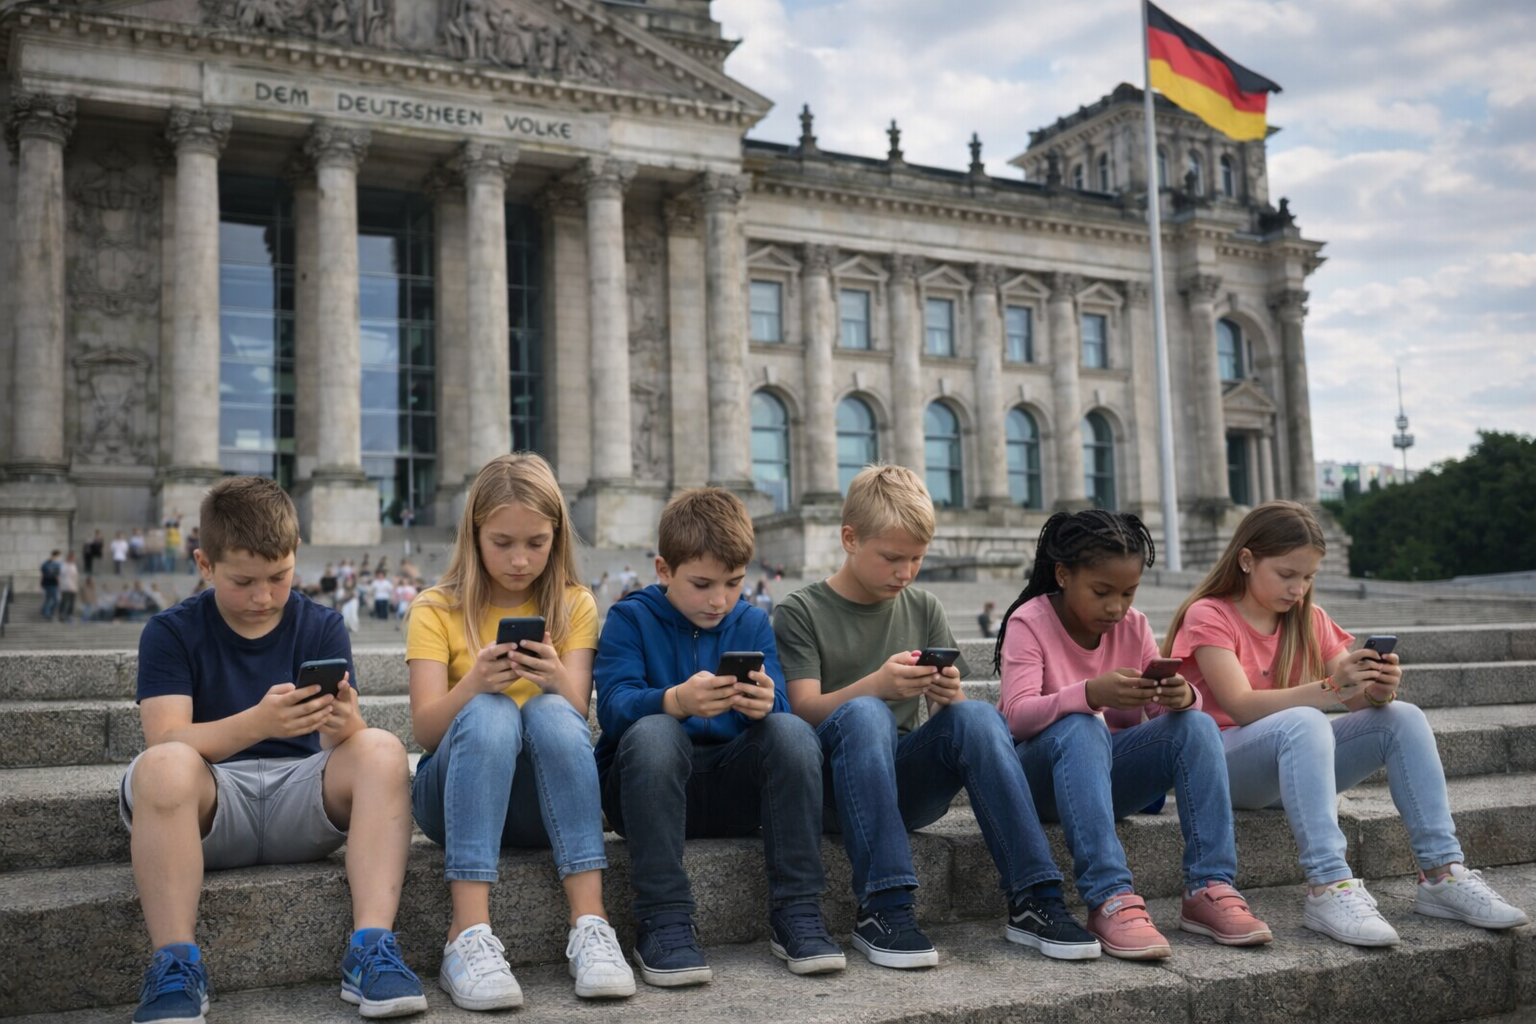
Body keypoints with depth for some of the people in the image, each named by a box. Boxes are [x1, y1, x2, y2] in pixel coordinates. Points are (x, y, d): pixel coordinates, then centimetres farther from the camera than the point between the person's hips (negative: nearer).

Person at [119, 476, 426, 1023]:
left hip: (300, 797, 2)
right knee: (163, 766, -34)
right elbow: (167, 741, -15)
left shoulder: (321, 627, 6)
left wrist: (344, 722, -31)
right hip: (210, 806, -2)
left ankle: (371, 948, -31)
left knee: (382, 750, -26)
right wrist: (258, 722, -34)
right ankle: (175, 963, -29)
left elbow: (342, 745, -5)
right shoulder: (171, 632, 1)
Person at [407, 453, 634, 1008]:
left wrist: (558, 681, -31)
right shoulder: (437, 609, 2)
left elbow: (576, 715, -8)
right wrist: (473, 684, -30)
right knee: (489, 713, -32)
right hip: (455, 793, -1)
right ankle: (470, 936, -41)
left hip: (543, 797, 1)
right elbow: (425, 730, -9)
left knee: (550, 710, -31)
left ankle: (590, 925, -36)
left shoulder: (573, 605, 6)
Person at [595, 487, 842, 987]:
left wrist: (764, 703, -30)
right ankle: (663, 922, -30)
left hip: (734, 789, 3)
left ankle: (796, 913, -21)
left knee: (791, 730, -25)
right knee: (652, 732, -34)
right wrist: (677, 700, -38)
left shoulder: (753, 622, 11)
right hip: (647, 782, -2)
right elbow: (613, 708, -16)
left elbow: (778, 707, -4)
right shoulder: (631, 618, 1)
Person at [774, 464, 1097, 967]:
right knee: (864, 713, -35)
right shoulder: (801, 613, 2)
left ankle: (1033, 900, -29)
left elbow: (945, 710, 9)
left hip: (906, 783, 3)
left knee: (977, 715, -25)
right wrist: (876, 685, -29)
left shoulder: (924, 609, 14)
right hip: (834, 790, -3)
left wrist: (949, 695, -17)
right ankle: (882, 907, -38)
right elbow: (803, 710, -10)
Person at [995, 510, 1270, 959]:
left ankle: (1209, 888, -26)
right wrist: (1089, 694, -42)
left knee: (1197, 725, -20)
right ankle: (1110, 899, -44)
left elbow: (1164, 706, 1)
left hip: (1110, 770, 5)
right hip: (1041, 773, -4)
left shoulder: (1133, 626, 4)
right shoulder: (1029, 622, -10)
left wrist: (1181, 698, -25)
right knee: (1080, 728, -37)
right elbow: (1016, 715, -24)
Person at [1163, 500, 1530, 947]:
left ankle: (1442, 874, -17)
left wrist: (1379, 690, -22)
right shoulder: (1208, 616, -9)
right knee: (1303, 722, -36)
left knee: (1403, 717, -13)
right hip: (1220, 765, -6)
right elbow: (1242, 708, -23)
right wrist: (1331, 688, -34)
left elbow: (1360, 700, 2)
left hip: (1295, 760, 7)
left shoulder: (1310, 620, 11)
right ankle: (1329, 887, -43)